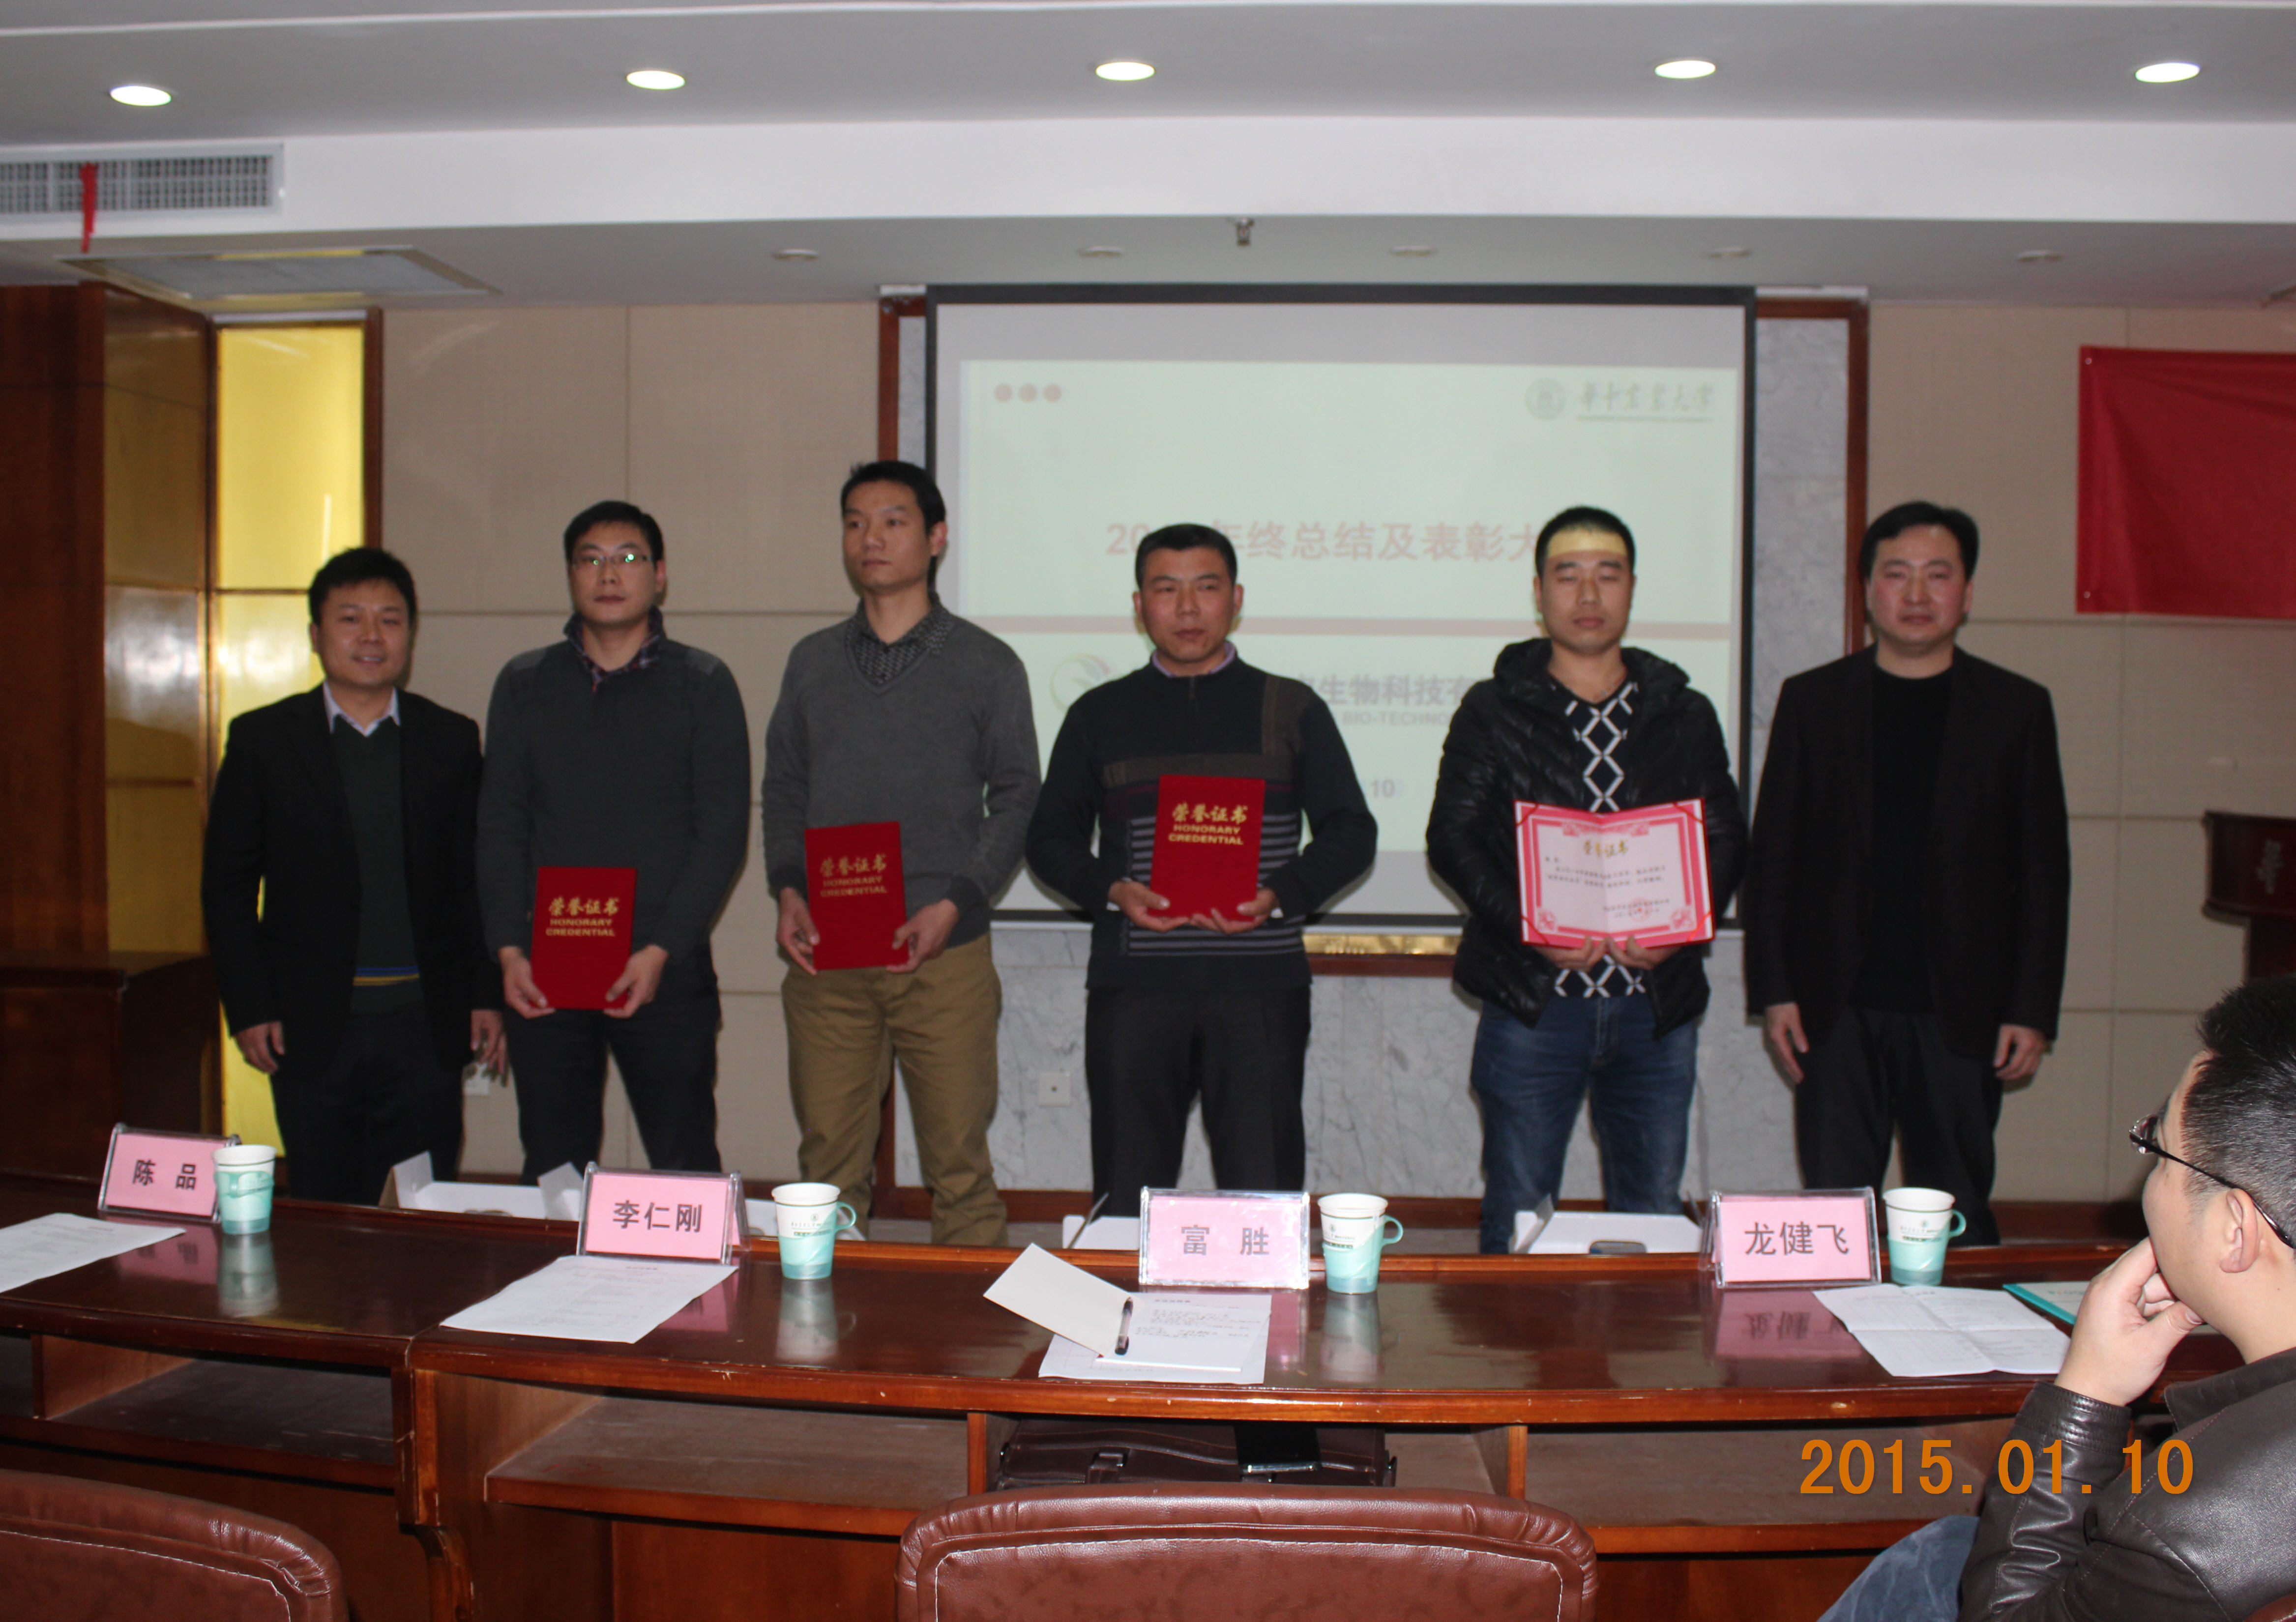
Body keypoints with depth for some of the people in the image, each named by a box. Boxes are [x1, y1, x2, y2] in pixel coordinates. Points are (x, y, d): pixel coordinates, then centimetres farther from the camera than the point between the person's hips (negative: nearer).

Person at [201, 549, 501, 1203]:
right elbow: (227, 885, 4)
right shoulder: (262, 739, 4)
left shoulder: (452, 740, 7)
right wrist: (249, 1008, -3)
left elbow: (476, 877, 8)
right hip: (311, 1026, 0)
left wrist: (487, 995, 2)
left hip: (425, 1025, 1)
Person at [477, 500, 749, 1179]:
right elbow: (499, 826, 10)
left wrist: (661, 951, -12)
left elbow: (723, 832, -2)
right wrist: (508, 950, -2)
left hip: (664, 971, -2)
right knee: (552, 1170, 8)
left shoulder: (702, 683, 4)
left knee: (684, 1171, 0)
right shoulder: (524, 684, 12)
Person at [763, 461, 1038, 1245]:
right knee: (827, 1163, 5)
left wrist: (956, 902, -9)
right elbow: (783, 787, 17)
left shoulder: (987, 664, 5)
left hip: (945, 951, -2)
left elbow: (1016, 797, 4)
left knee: (958, 1160, 0)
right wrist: (788, 891, 0)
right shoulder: (812, 660, 14)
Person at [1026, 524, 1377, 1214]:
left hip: (1260, 984, -1)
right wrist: (1111, 891, -6)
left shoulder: (1291, 709, 10)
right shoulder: (1100, 714, 13)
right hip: (1132, 984, 1)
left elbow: (1351, 833, 9)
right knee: (1127, 1195, 5)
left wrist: (1280, 896, -9)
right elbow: (1051, 838, 14)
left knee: (1264, 1199, 0)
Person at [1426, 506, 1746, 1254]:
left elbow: (1727, 840, 10)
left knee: (1655, 1217, 9)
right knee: (1517, 1222, 5)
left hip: (1658, 1003, 2)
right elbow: (1450, 838, 0)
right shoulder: (1493, 709, 4)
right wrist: (1528, 922, -16)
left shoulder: (1686, 715, 11)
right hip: (1533, 1001, -2)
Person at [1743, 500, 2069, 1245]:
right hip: (1838, 1008, 0)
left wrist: (2032, 1009, -1)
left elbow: (2044, 869, 5)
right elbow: (1772, 856, 5)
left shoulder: (2016, 708, 5)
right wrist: (1773, 990, -1)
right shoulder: (1811, 700, 6)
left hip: (1960, 1013, 0)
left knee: (1956, 1217, 6)